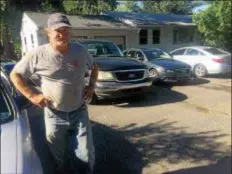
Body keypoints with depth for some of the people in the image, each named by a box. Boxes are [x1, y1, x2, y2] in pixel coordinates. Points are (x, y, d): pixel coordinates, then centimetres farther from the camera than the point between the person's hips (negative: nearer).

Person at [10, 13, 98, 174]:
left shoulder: (81, 50, -4)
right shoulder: (38, 54, -11)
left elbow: (94, 67, 15)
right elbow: (15, 74, 0)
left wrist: (92, 85, 1)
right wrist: (32, 95, -9)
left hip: (79, 112, 1)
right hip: (54, 115, -1)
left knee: (86, 156, 10)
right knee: (60, 158, 18)